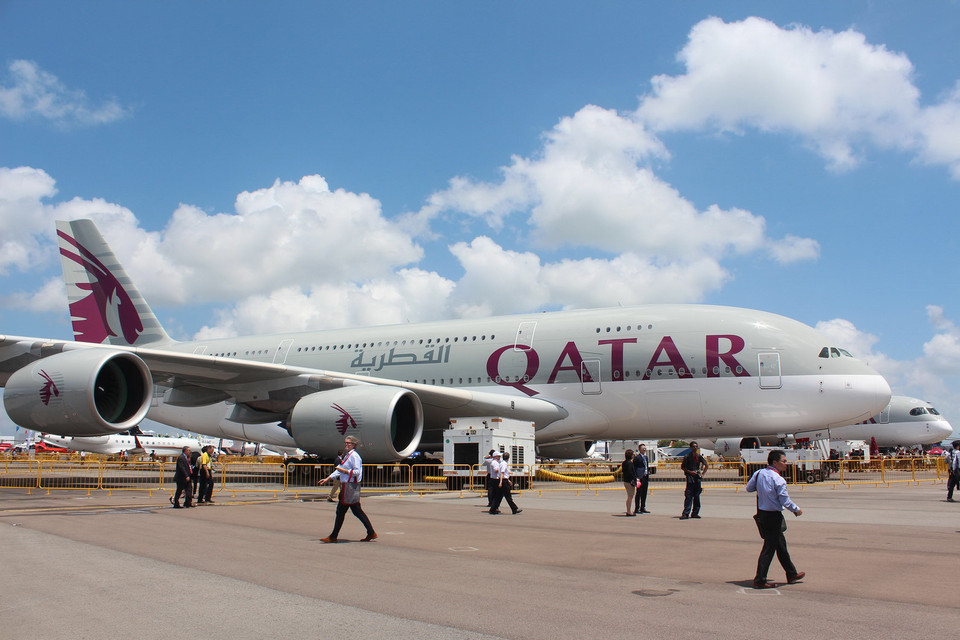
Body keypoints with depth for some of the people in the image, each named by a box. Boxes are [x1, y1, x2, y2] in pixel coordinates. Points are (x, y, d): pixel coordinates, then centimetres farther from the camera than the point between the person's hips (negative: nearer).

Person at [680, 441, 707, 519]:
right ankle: (685, 513, -9)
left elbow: (706, 465, 20)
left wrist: (702, 473, 9)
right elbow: (682, 467, 0)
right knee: (688, 496, -9)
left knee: (697, 496, 6)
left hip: (698, 478, 4)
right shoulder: (687, 457, -3)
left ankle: (695, 513, 12)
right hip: (690, 478, -4)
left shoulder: (699, 457, 8)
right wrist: (690, 472, -10)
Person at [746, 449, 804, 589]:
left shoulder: (759, 473, 3)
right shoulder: (779, 480, -19)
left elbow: (749, 488, 13)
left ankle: (791, 574, 34)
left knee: (781, 544, 21)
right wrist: (797, 510, 0)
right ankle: (760, 580, 3)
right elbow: (785, 501, -17)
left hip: (761, 514, 8)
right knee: (769, 548, -1)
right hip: (773, 516, -8)